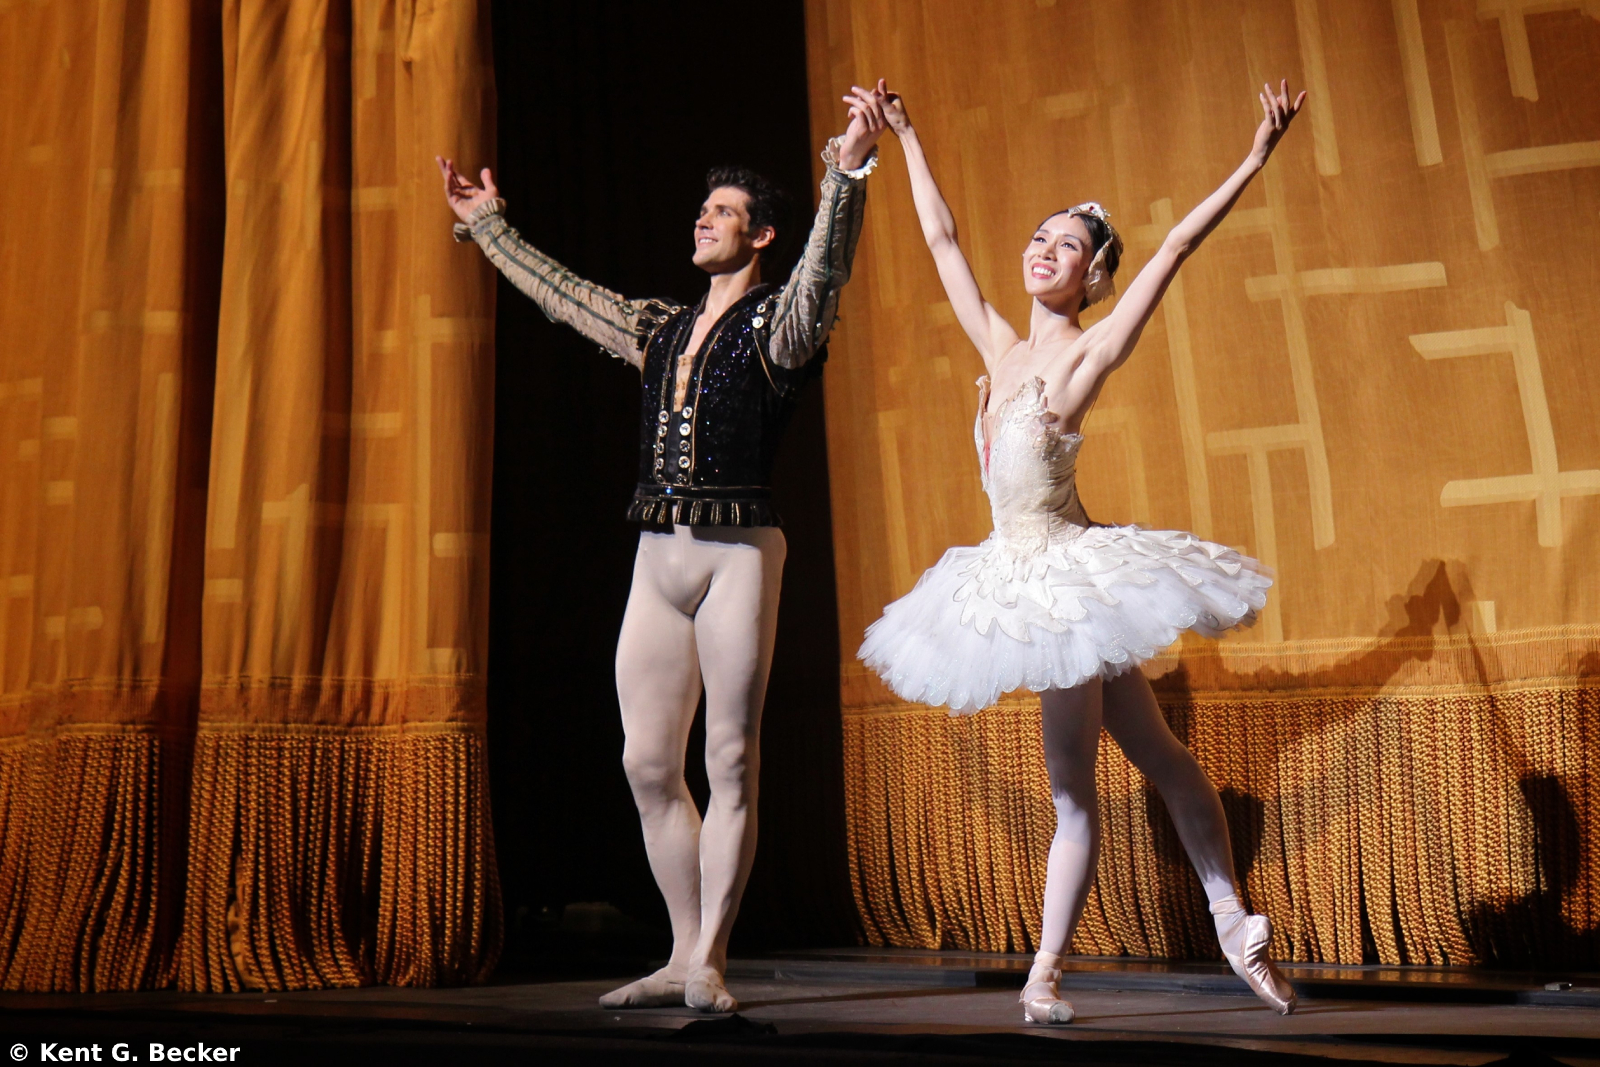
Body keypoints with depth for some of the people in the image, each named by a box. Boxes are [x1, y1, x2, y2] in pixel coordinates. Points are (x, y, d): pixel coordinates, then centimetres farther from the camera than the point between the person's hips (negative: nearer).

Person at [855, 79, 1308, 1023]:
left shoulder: (1088, 353, -7)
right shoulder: (1004, 349, 10)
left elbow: (1175, 249, -11)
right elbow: (943, 241, 18)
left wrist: (1257, 160, -16)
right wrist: (907, 140, 24)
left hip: (1069, 572, -7)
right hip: (1019, 572, 7)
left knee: (1072, 782, 1)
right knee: (1155, 752, 11)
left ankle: (1046, 974, 9)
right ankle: (1235, 922, 20)